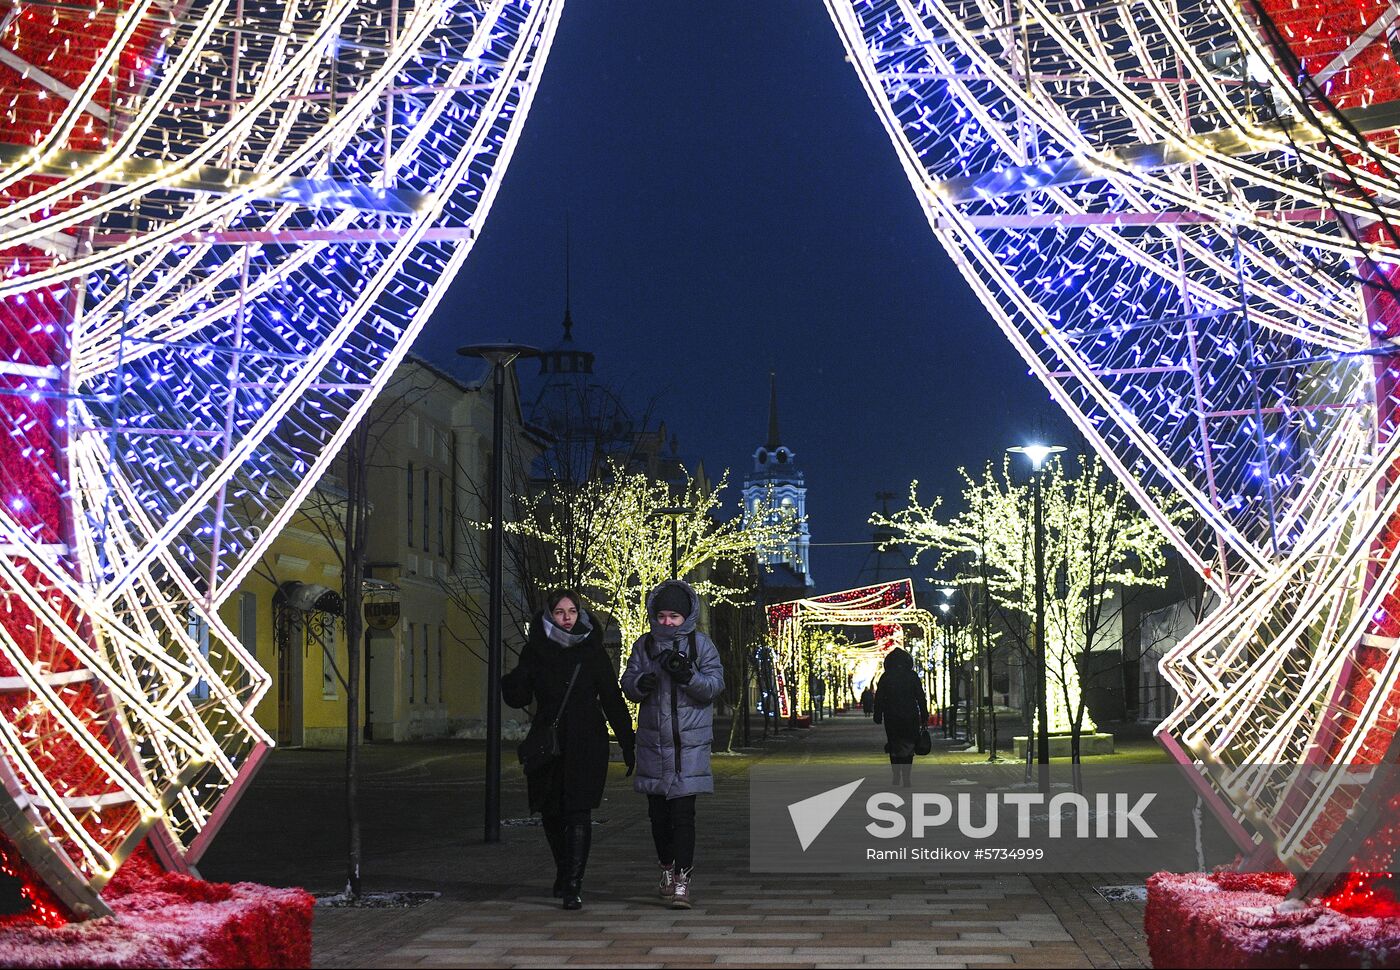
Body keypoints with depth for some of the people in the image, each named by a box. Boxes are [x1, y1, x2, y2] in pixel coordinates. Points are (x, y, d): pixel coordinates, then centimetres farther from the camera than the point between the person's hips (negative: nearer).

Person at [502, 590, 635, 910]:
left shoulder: (592, 651, 3)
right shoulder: (535, 651, 6)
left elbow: (612, 700, 4)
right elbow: (518, 698, 1)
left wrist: (628, 743, 1)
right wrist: (514, 680, -22)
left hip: (587, 745, -2)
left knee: (579, 813, -11)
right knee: (551, 815, 11)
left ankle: (573, 885, -12)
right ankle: (564, 872, 34)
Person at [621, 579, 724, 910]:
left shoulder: (701, 644, 1)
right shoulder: (644, 644, 9)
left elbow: (715, 685, -5)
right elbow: (627, 684, 6)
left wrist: (688, 675, -23)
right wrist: (642, 682, -17)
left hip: (689, 742, -3)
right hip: (653, 740, 3)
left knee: (683, 811, -11)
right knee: (658, 810, 10)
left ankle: (682, 880, -11)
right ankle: (667, 870, 29)